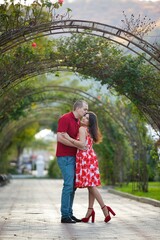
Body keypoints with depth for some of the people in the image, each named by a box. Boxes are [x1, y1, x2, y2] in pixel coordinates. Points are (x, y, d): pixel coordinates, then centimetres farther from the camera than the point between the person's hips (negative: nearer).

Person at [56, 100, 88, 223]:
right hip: (65, 157, -9)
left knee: (72, 186, 9)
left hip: (73, 156, 9)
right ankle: (65, 216, -8)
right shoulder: (65, 119, -12)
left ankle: (69, 213, 15)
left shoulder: (78, 122, 16)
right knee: (68, 185, -12)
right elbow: (60, 138, -21)